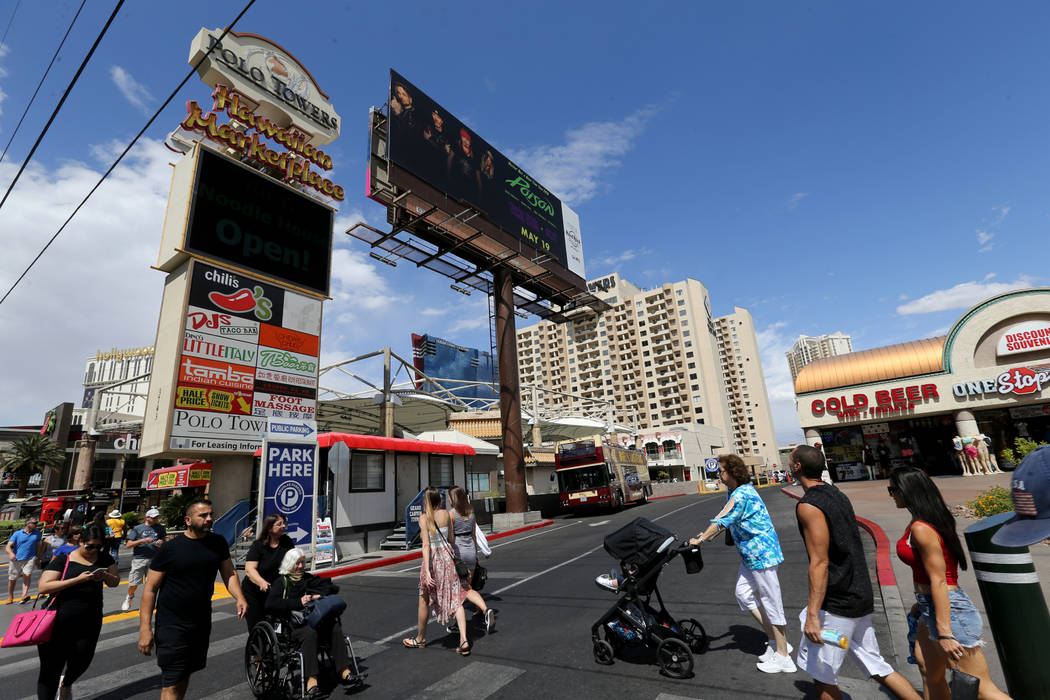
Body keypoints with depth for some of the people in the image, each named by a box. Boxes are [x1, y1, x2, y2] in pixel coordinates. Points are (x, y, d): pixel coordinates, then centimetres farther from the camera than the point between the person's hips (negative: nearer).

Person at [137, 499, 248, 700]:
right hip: (172, 623, -4)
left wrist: (239, 597, -12)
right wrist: (145, 628, -12)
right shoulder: (170, 548, -12)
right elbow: (150, 588, -8)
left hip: (202, 621, 5)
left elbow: (229, 572, 4)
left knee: (185, 675, 20)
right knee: (172, 683, -3)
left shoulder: (218, 543, 0)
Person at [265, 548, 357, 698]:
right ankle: (311, 680, -37)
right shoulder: (281, 581, 13)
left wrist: (320, 594, -4)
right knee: (309, 632, -36)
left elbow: (334, 588, 18)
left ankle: (344, 671, -26)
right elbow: (270, 604, -4)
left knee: (335, 628, -27)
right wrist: (298, 602, -15)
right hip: (295, 621, -3)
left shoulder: (309, 578, 25)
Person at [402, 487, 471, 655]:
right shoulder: (447, 514, 1)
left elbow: (426, 545, -18)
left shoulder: (424, 517, -12)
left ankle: (420, 639, 34)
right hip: (447, 556, 4)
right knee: (455, 600, 5)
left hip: (433, 558, -4)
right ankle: (464, 640, -3)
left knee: (424, 600, 17)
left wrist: (427, 571, -20)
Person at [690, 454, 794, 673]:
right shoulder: (735, 491, 8)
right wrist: (705, 535, 10)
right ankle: (776, 641, 26)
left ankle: (783, 657, 16)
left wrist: (700, 540, -15)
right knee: (744, 594, 13)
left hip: (762, 553, -10)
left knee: (771, 601, 2)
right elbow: (726, 521, 16)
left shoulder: (742, 495, -24)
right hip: (750, 554, 10)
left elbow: (722, 521, -23)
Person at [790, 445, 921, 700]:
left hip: (836, 605, -9)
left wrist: (812, 615, -21)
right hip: (861, 598, 9)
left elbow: (819, 563, -24)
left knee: (822, 675, 6)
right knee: (875, 666, 20)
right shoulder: (838, 495, 8)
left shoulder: (808, 506, -20)